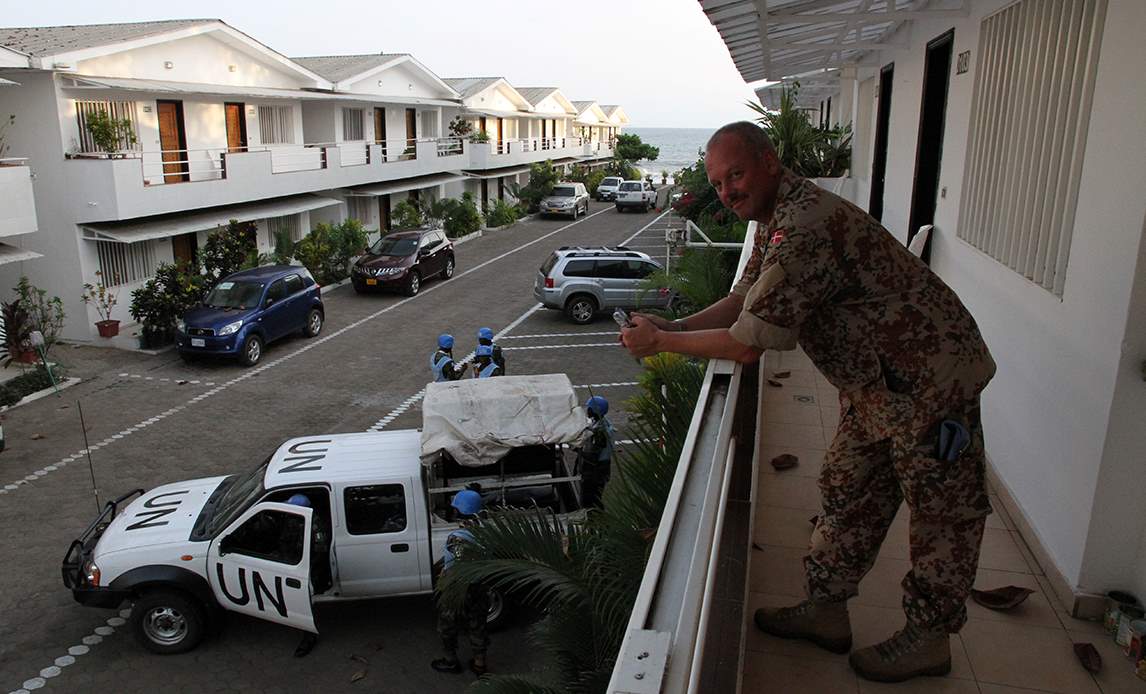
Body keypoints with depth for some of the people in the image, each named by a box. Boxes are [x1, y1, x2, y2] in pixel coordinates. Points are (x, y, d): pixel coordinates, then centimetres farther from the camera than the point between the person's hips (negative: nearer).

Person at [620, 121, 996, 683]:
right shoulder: (775, 220, 4)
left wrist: (661, 341, -16)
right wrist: (669, 327, -2)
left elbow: (747, 344, -29)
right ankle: (826, 610, 30)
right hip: (874, 381, 10)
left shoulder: (804, 226, -30)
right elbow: (742, 301, 11)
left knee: (942, 511, 8)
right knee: (849, 494, 16)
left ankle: (928, 640, 23)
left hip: (928, 378, -10)